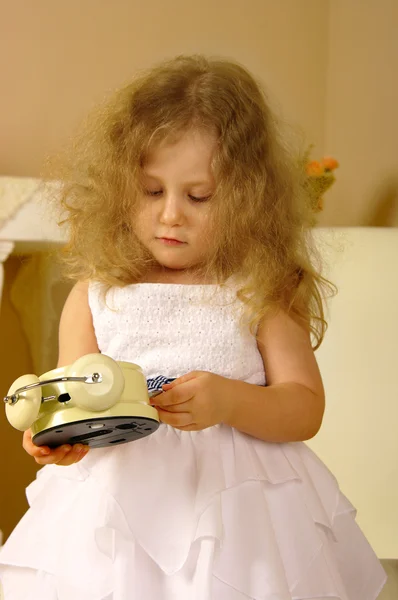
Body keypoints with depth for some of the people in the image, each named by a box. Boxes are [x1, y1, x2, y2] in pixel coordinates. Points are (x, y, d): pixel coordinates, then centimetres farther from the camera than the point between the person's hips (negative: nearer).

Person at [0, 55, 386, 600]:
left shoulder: (261, 293, -1)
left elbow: (305, 409, -3)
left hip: (237, 521, -1)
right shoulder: (95, 295, 3)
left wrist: (226, 400, -21)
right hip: (116, 500, 1)